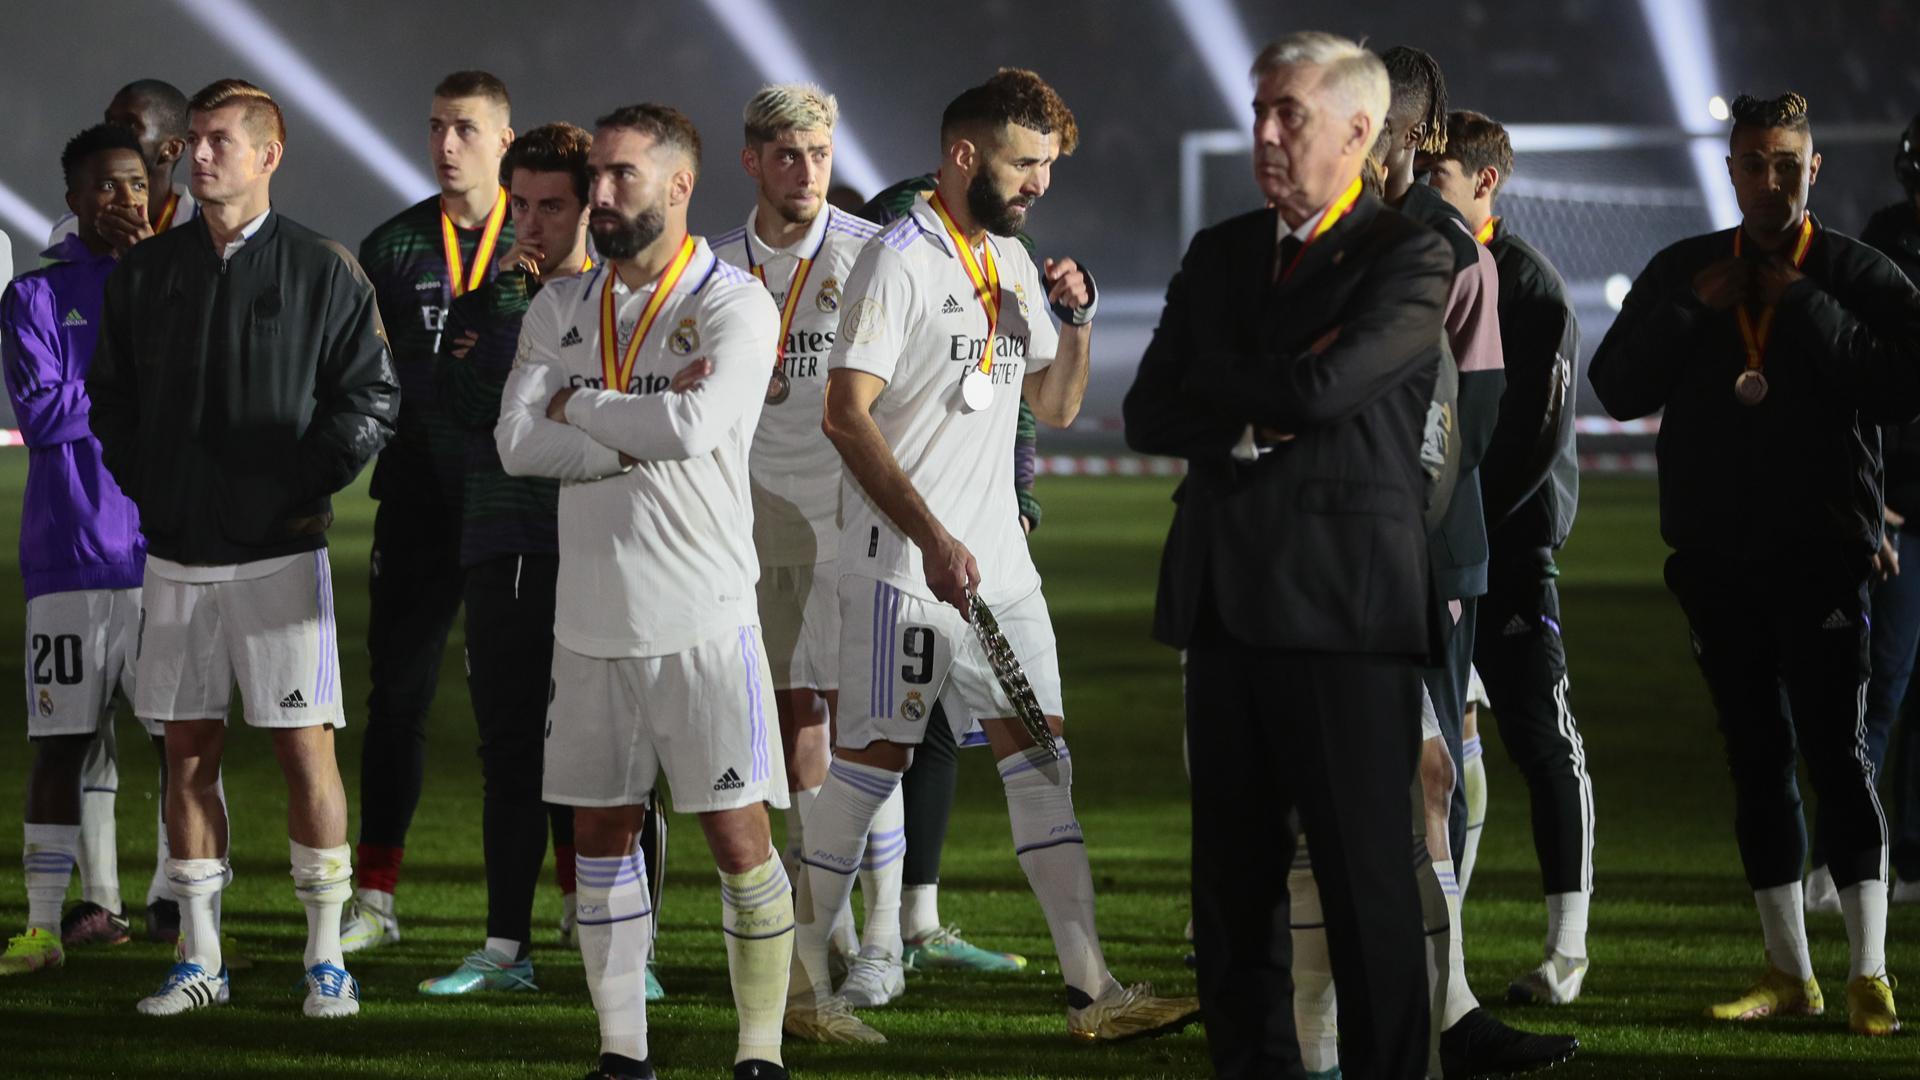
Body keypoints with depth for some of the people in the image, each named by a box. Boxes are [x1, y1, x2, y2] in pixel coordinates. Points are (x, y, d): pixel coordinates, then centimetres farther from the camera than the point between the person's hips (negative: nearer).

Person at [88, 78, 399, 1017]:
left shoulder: (323, 272, -2)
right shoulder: (144, 273, 8)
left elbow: (372, 398, -3)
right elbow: (109, 399, 14)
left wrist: (301, 482, -10)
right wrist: (145, 485, 2)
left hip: (279, 551, -4)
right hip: (175, 553, 4)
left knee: (304, 747, -4)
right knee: (188, 752, 6)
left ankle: (326, 958, 3)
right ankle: (198, 959, 12)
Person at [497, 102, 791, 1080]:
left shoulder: (734, 304, -6)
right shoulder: (563, 308, 10)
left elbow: (696, 426, -22)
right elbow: (516, 442, -2)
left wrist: (578, 409, -8)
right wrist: (636, 439, -13)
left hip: (702, 616, -5)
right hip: (591, 619, 5)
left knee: (736, 833, -4)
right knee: (600, 832, 8)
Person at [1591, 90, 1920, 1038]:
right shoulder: (1682, 271, 11)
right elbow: (1617, 387, 4)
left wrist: (1806, 308, -16)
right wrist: (1690, 311, -9)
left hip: (1822, 554, -4)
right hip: (1716, 554, 4)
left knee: (1836, 750, -10)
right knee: (1756, 757, 8)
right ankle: (1787, 970, 14)